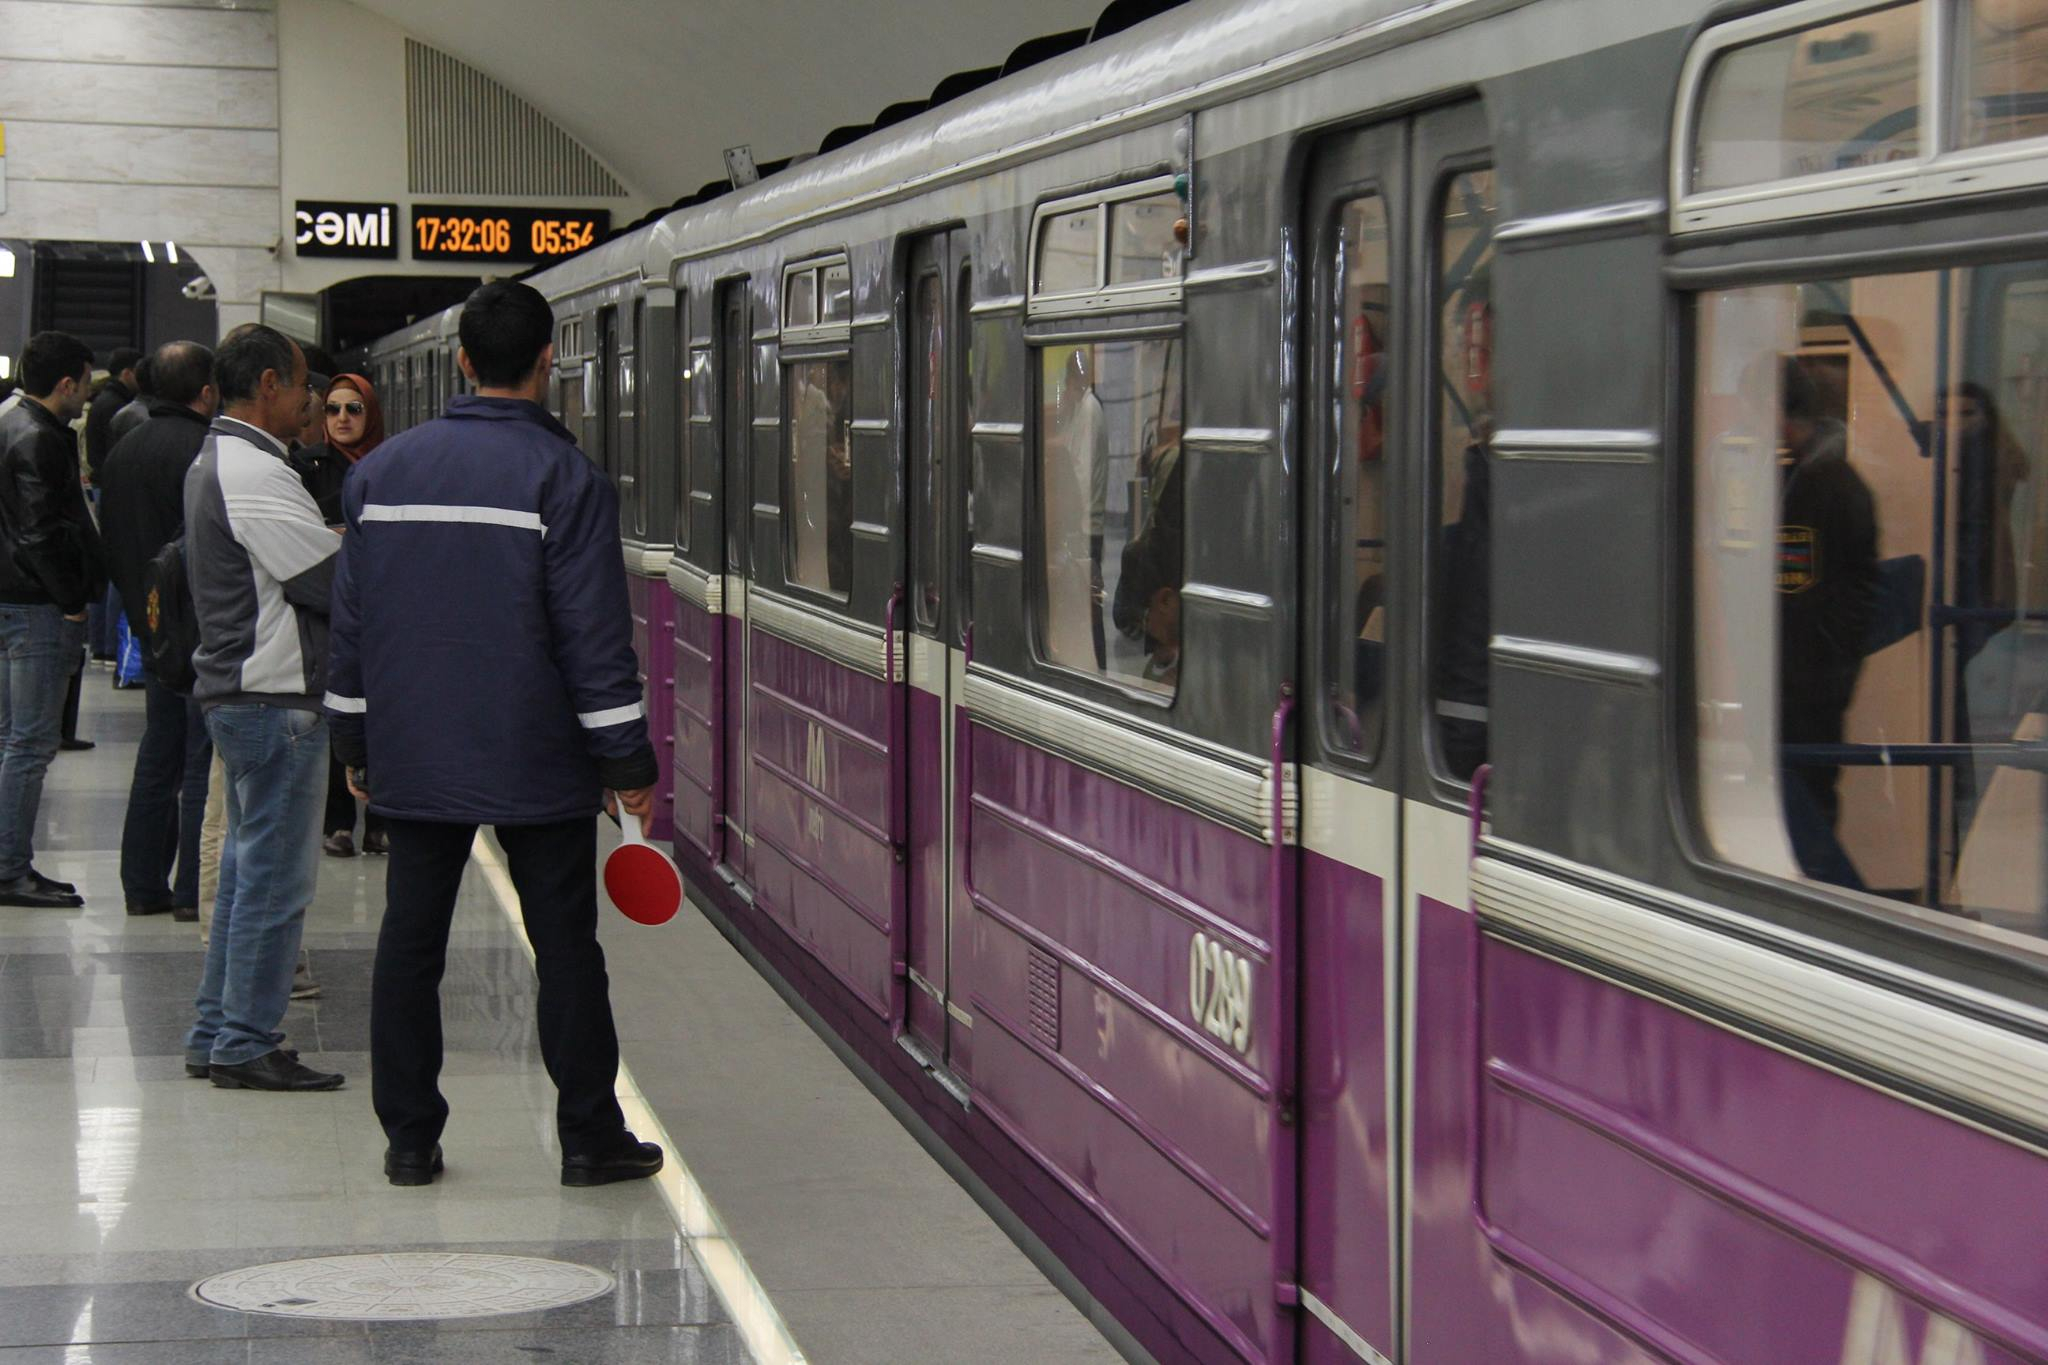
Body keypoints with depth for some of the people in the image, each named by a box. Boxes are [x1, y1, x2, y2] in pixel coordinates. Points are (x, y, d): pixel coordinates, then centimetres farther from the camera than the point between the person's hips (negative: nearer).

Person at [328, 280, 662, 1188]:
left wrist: (356, 744, 19)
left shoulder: (382, 470, 7)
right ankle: (589, 1138, 9)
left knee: (409, 942, 9)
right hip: (538, 765, -4)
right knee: (565, 945, 4)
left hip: (414, 761, 4)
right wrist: (629, 763, -5)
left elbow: (350, 620, 11)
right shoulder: (565, 478, -8)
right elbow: (595, 636, -10)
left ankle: (408, 1139, 12)